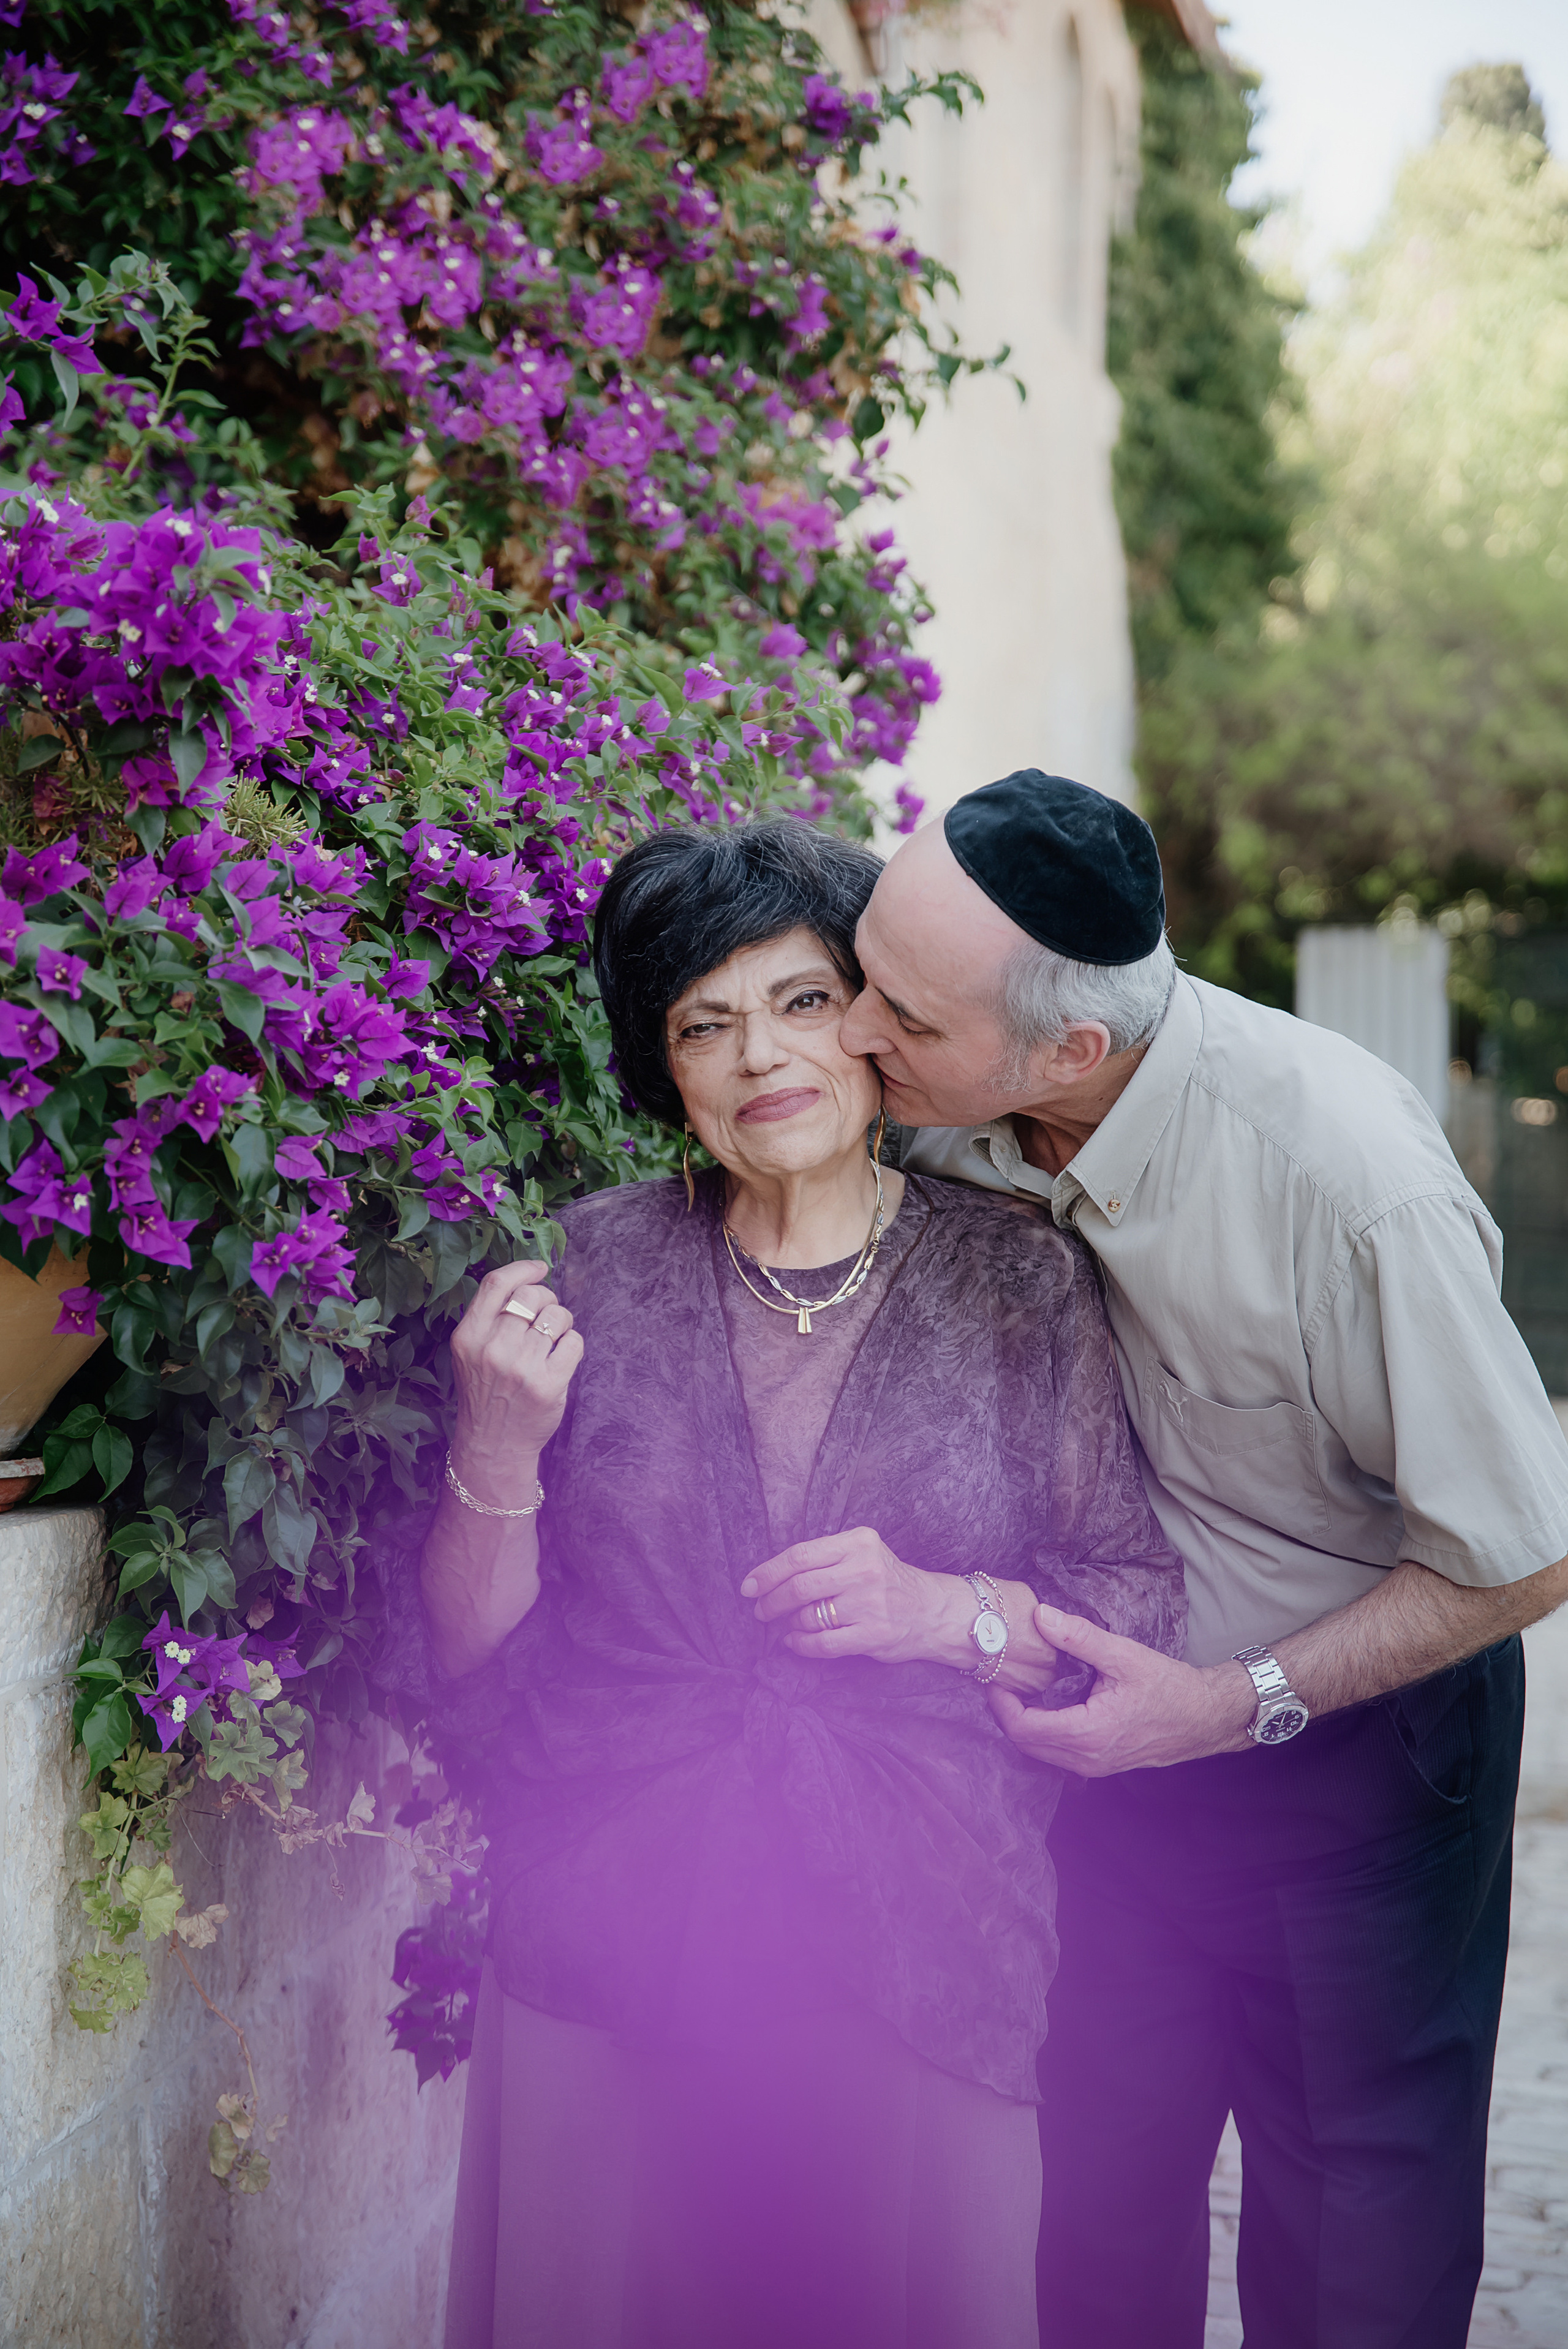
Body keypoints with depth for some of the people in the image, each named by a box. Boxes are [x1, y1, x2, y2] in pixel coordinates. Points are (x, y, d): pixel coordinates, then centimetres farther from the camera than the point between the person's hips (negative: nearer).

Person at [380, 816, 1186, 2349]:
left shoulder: (1020, 1284, 1)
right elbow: (465, 1658, 2)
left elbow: (1142, 1607, 3)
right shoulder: (594, 1272, 1)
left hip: (922, 1959, 0)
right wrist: (500, 1447, -16)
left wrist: (949, 1611, -15)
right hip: (614, 1960, 1)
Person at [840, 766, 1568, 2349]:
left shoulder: (1356, 1189, -33)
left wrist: (1246, 1704, -22)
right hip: (1121, 1703, 4)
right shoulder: (946, 1108, -18)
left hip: (1357, 1729, -4)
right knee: (1101, 2216, 15)